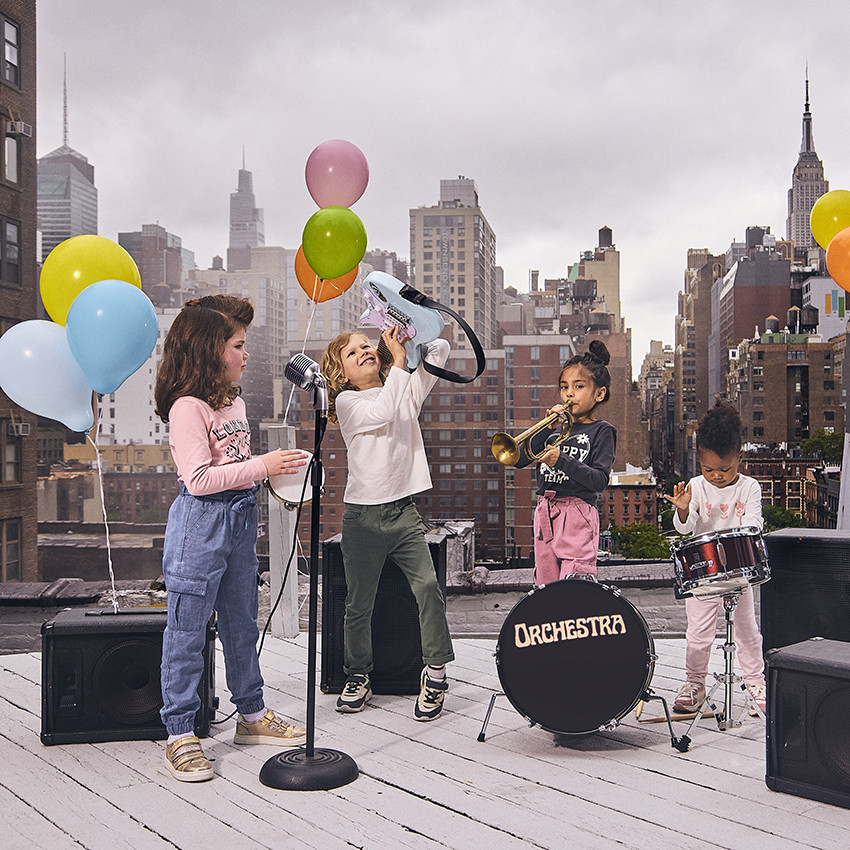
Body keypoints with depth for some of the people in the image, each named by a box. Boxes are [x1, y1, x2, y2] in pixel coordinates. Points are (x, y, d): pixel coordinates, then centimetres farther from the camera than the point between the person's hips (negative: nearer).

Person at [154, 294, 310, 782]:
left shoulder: (235, 401, 13)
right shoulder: (187, 407, -15)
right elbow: (199, 479, -22)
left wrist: (279, 472, 9)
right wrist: (262, 466, -20)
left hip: (240, 517, 9)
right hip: (201, 523, -9)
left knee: (242, 623, 18)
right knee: (188, 629, 0)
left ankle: (252, 715, 31)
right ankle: (180, 734, 11)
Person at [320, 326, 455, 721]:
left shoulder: (407, 389, 13)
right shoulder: (347, 402, 1)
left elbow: (440, 350, 7)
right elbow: (381, 414, -19)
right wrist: (398, 362, -14)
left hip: (403, 510, 2)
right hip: (363, 514, -2)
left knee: (428, 585, -14)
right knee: (359, 602, 6)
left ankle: (435, 671, -1)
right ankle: (358, 675, 25)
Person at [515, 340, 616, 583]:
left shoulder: (602, 431, 1)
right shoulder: (557, 425, 14)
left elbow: (599, 480, -12)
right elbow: (520, 460, 3)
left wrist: (561, 460, -23)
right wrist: (547, 427, -7)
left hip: (578, 515, -5)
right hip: (545, 514, 6)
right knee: (545, 588, 8)